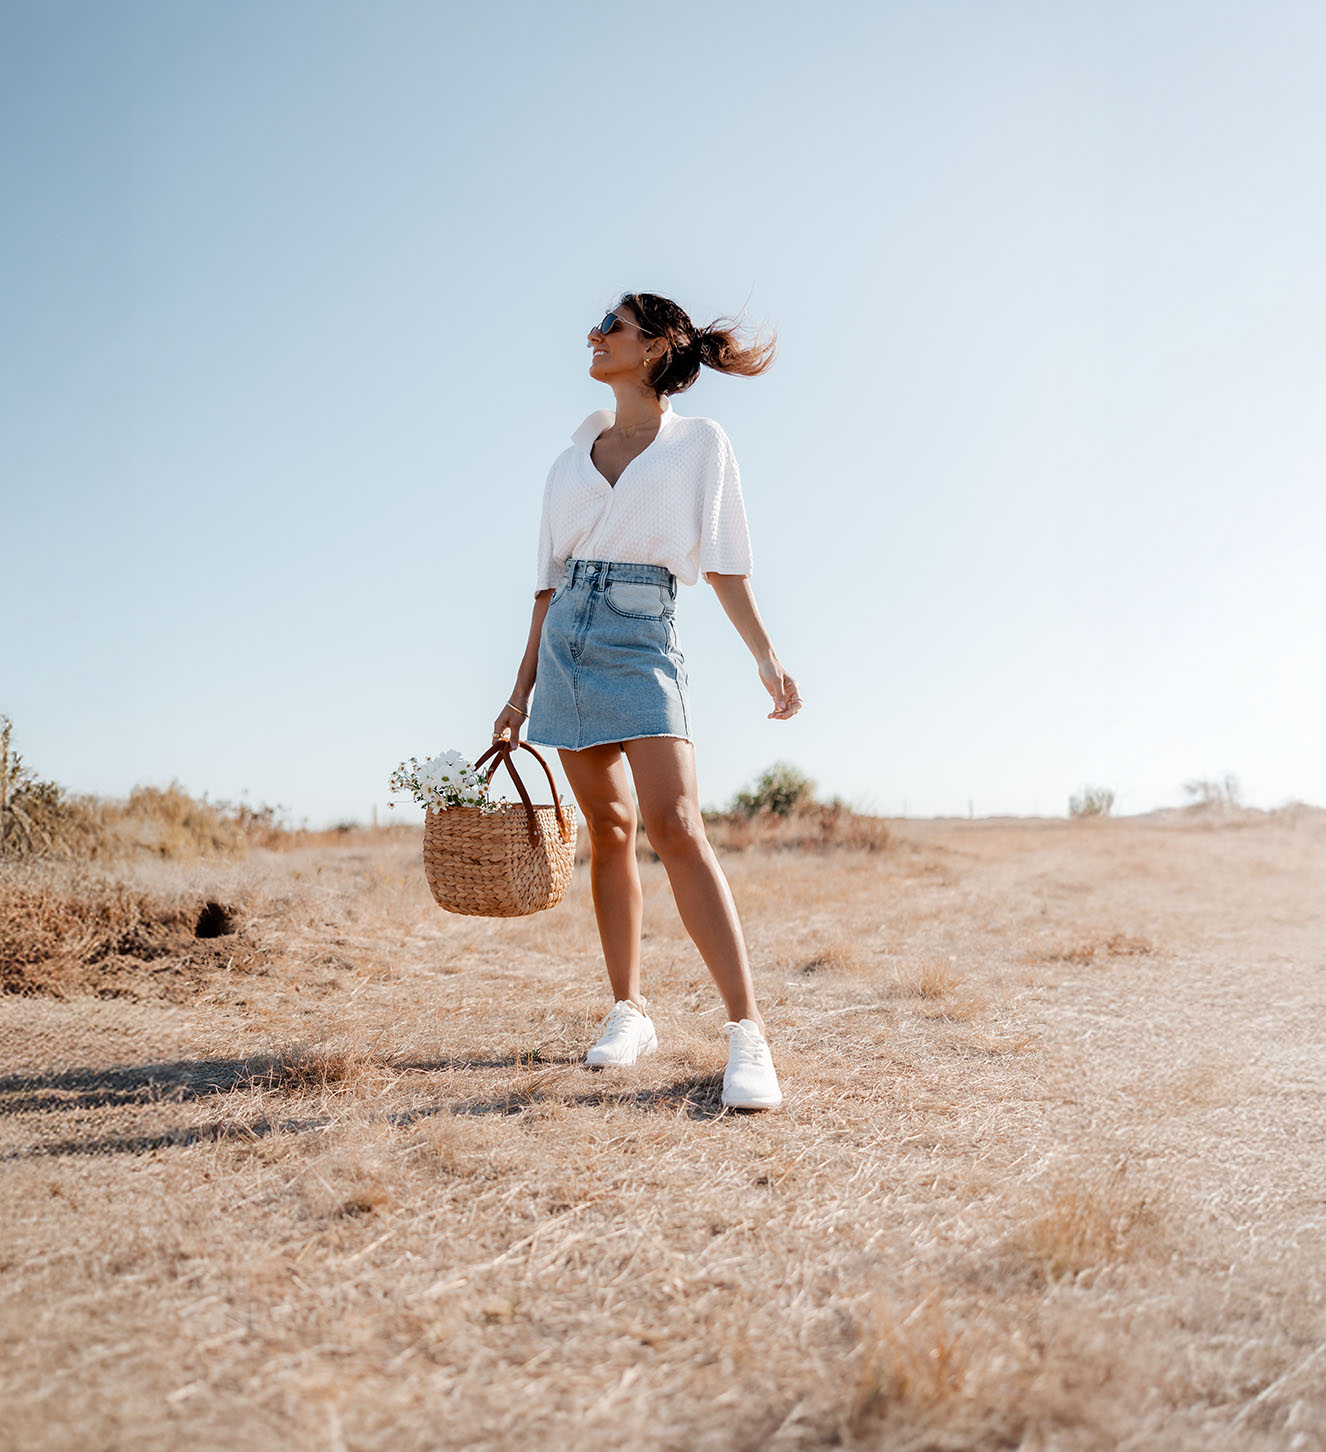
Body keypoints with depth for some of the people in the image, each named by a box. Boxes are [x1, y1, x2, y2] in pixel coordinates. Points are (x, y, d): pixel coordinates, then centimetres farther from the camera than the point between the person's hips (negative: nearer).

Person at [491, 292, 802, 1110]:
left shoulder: (698, 443, 6)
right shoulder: (578, 453, 17)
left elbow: (723, 561, 3)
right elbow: (552, 579, 17)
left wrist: (766, 655, -8)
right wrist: (523, 691, 14)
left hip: (642, 637, -5)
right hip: (568, 641, 5)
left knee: (675, 826, -18)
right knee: (609, 829, 6)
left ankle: (748, 1034, -21)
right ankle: (630, 1011, 16)